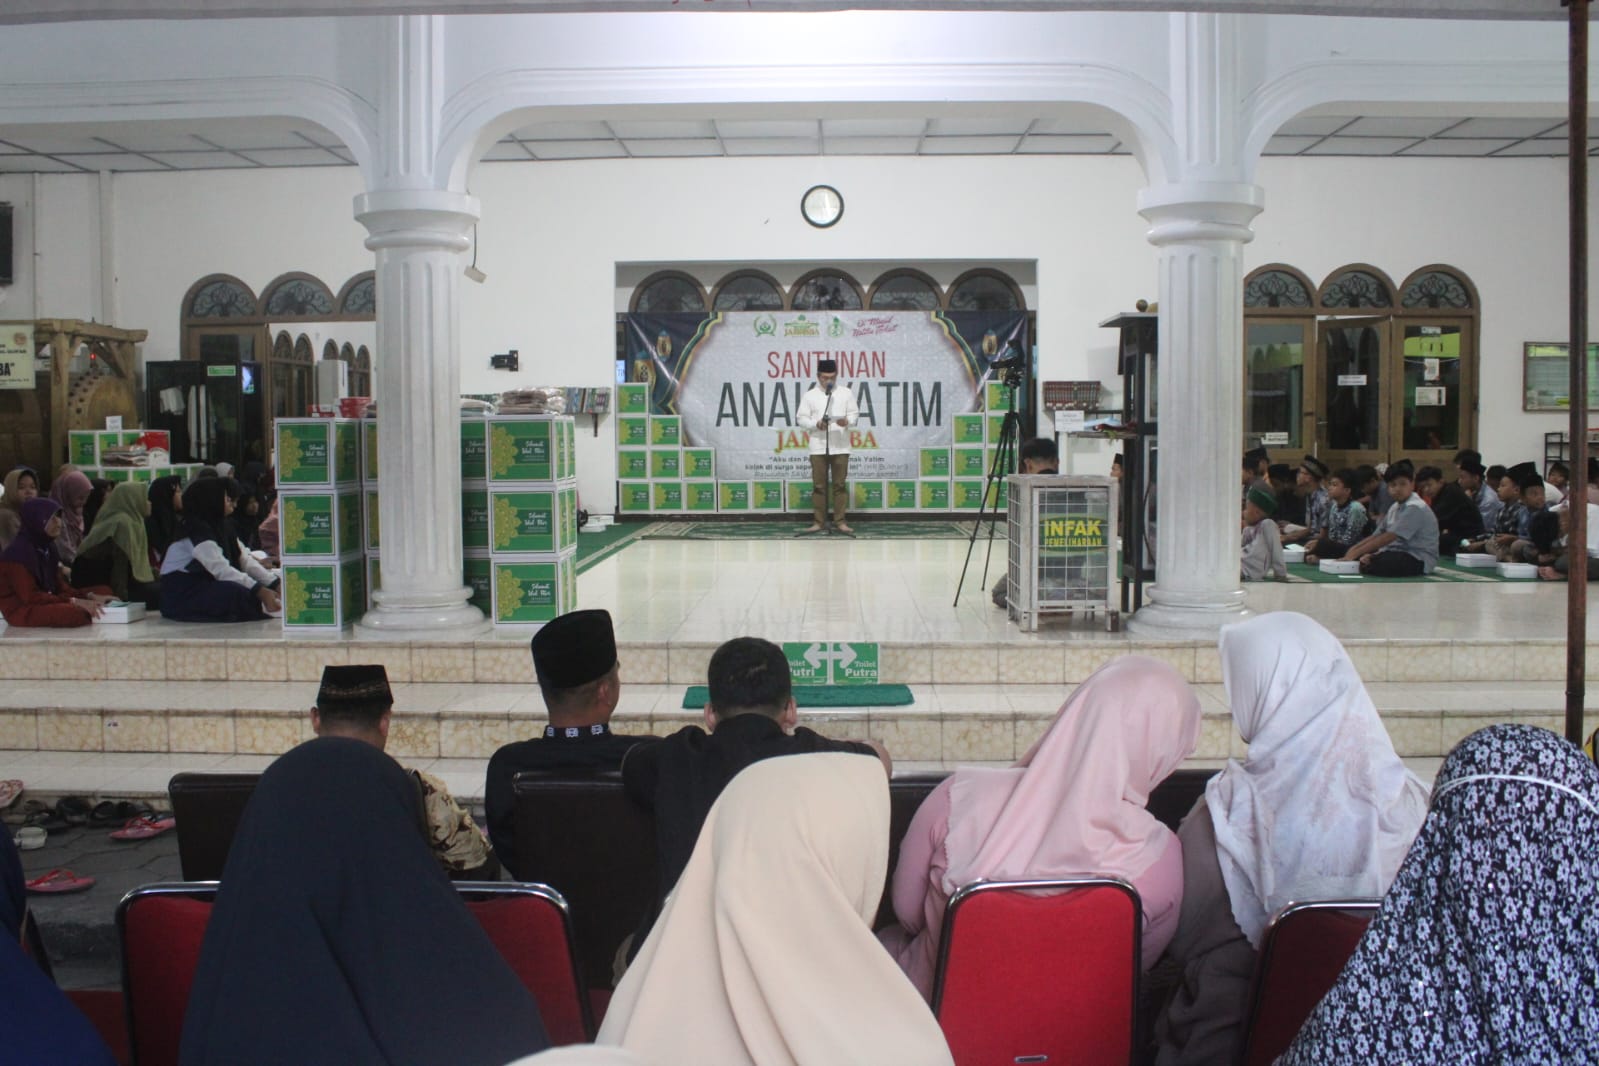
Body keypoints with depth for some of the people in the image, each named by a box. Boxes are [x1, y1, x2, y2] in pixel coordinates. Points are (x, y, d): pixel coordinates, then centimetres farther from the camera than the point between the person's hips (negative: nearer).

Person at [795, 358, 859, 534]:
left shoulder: (846, 393, 6)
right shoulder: (809, 395, 4)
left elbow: (854, 413, 7)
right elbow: (801, 418, 3)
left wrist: (847, 421, -15)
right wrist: (816, 424, -14)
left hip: (840, 446, 0)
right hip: (818, 447, 0)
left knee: (840, 485, 2)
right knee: (819, 485, 1)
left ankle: (839, 521, 7)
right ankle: (818, 521, 7)